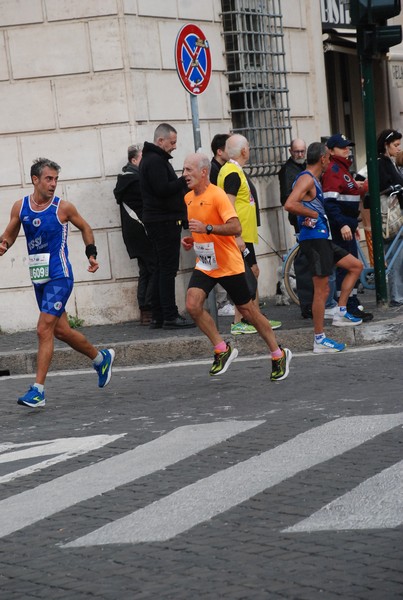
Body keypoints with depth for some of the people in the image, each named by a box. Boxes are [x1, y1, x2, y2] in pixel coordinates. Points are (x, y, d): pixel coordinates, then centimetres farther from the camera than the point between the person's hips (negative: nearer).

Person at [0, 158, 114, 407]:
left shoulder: (63, 207, -7)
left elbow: (85, 227, 9)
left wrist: (91, 254, -1)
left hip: (59, 276, -6)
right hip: (39, 278, 6)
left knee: (44, 330, -14)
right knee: (61, 331, 14)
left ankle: (38, 390, -13)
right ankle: (101, 358, 38)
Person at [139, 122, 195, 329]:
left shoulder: (154, 159, 20)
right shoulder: (155, 161, -14)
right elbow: (164, 189, -23)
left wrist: (183, 184, 10)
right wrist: (185, 180, -18)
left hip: (162, 221, 11)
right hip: (164, 221, -11)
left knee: (162, 269, 12)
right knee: (168, 269, -9)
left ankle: (158, 316, 14)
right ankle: (170, 317, -9)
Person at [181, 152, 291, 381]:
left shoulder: (217, 195, -17)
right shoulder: (189, 198, 8)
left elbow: (236, 227, -26)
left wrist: (207, 228, -34)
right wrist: (191, 239, 6)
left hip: (229, 265, -7)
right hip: (204, 265, 7)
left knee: (248, 310, 3)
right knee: (193, 304, -15)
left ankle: (278, 355, 19)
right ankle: (222, 349, 0)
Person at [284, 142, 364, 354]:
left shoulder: (313, 180, 17)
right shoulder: (306, 179, -15)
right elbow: (290, 204, -29)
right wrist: (313, 214, -18)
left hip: (322, 239, 10)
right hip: (313, 239, -10)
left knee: (356, 266, 16)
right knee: (322, 289, -7)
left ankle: (340, 313, 15)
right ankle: (320, 340, -2)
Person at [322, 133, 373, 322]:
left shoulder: (343, 168, 19)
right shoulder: (333, 170, -13)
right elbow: (330, 201, -22)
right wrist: (342, 224, -29)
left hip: (347, 224, 10)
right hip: (340, 226, -10)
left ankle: (353, 305, 20)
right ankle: (349, 308, -9)